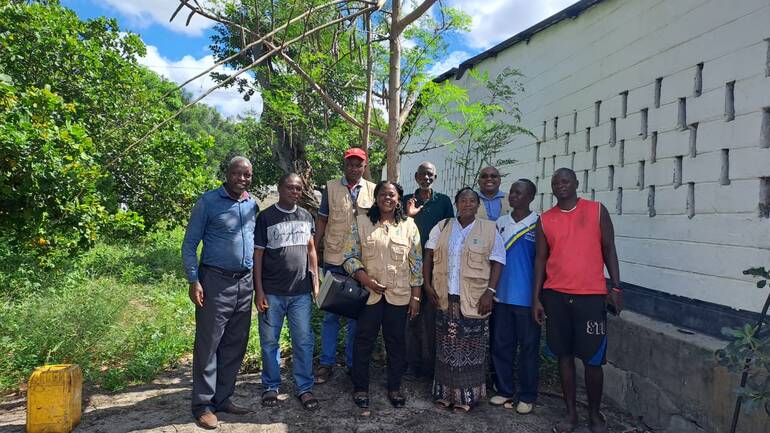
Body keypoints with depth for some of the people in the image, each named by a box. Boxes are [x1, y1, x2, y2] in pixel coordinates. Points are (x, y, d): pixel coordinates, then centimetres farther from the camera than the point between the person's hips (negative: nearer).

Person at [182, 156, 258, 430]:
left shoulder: (253, 205, 10)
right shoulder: (208, 201, -5)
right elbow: (189, 244, -4)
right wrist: (194, 281, -13)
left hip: (244, 283, 5)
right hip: (215, 281, -5)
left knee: (235, 345, 10)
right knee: (208, 345, 1)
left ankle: (223, 398, 23)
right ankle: (203, 405, 12)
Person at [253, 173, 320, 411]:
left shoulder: (306, 216, 9)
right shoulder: (266, 217, -2)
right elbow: (257, 254, -2)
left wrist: (315, 281, 8)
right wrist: (259, 290, -6)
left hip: (301, 292, 3)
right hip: (272, 292, -2)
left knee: (304, 341, 5)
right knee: (269, 342, 9)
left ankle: (304, 388, 18)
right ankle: (271, 387, 25)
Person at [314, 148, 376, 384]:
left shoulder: (372, 190, 5)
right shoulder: (331, 188, 3)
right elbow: (321, 221, 6)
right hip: (334, 260, -1)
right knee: (330, 314, 6)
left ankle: (353, 364, 23)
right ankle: (326, 363, 18)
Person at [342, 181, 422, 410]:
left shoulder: (409, 225, 4)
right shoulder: (362, 222, 1)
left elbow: (416, 263, 4)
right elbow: (350, 255, -1)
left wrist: (415, 296, 1)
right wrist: (365, 279, -14)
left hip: (400, 295, 1)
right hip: (369, 293, -1)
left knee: (396, 342, 11)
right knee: (364, 341, 8)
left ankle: (394, 387, 28)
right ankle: (360, 388, 24)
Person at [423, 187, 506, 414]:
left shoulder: (489, 229, 1)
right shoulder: (442, 227, 9)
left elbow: (497, 263, -2)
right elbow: (429, 255, 9)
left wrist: (489, 292, -10)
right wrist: (427, 284, 0)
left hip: (474, 300, -2)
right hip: (445, 297, 3)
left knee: (470, 348, 3)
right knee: (446, 346, 10)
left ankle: (465, 396, 18)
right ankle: (444, 392, 24)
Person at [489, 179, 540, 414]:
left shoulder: (538, 225, -5)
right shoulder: (500, 222, 6)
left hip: (527, 298, -4)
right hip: (501, 295, 4)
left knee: (529, 347, 7)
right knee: (500, 345, 11)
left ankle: (527, 396, 20)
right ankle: (504, 390, 26)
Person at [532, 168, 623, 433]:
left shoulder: (597, 210, 3)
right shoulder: (545, 220, 7)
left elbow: (609, 250, 5)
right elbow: (540, 259, 8)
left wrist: (616, 287, -2)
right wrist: (536, 298, 4)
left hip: (591, 296, -2)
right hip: (555, 296, 2)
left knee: (593, 359, 3)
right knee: (564, 355, 9)